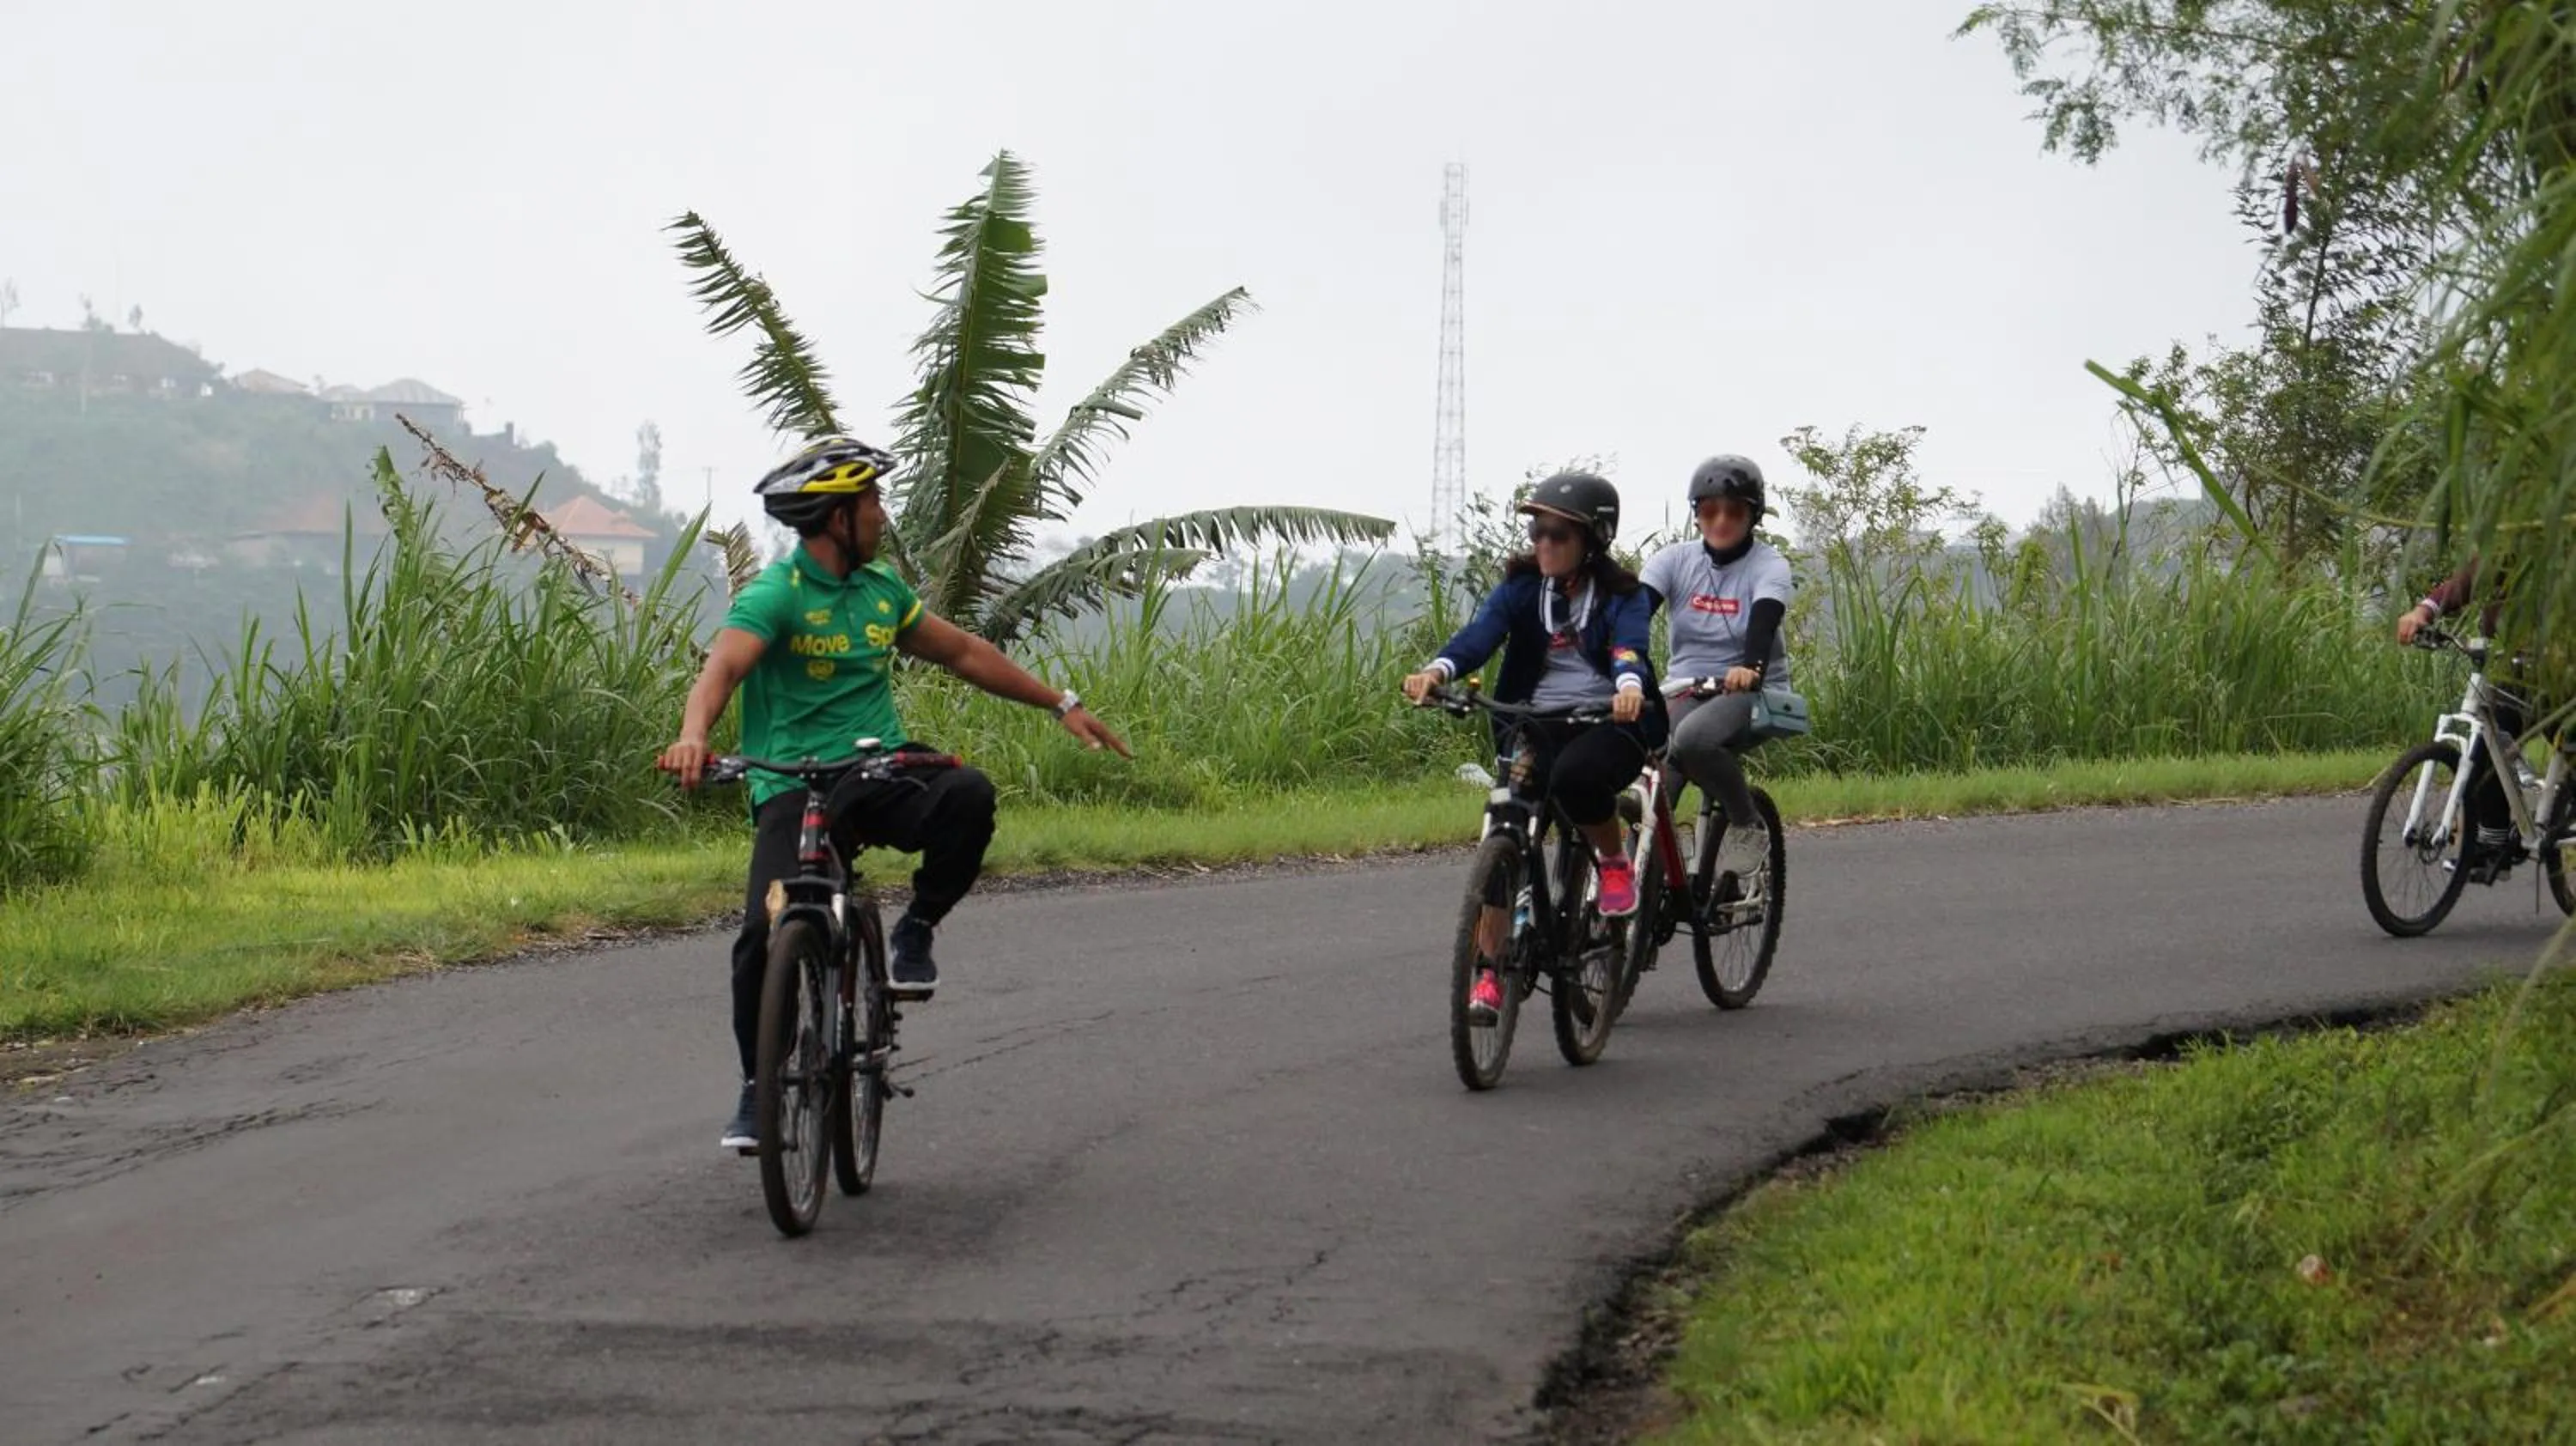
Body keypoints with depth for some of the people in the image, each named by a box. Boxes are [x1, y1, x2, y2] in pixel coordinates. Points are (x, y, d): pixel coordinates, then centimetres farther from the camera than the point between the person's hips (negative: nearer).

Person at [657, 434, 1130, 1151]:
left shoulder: (883, 589, 13)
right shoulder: (775, 594, -8)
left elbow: (963, 652, 25)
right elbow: (722, 668, -25)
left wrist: (1061, 703, 24)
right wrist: (693, 737, -46)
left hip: (882, 778, 4)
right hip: (795, 789, -4)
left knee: (969, 794, -28)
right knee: (765, 933, -22)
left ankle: (915, 931, -4)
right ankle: (757, 1091, 1)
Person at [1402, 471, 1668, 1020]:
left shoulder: (1620, 595, 0)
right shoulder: (1520, 588, 7)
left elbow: (1630, 645, -21)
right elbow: (1480, 634, -11)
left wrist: (1629, 685, -45)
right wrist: (1437, 670, -34)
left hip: (1609, 722, -3)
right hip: (1535, 726, 3)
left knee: (1574, 774, -37)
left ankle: (1615, 859, -6)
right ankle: (1490, 973, -10)